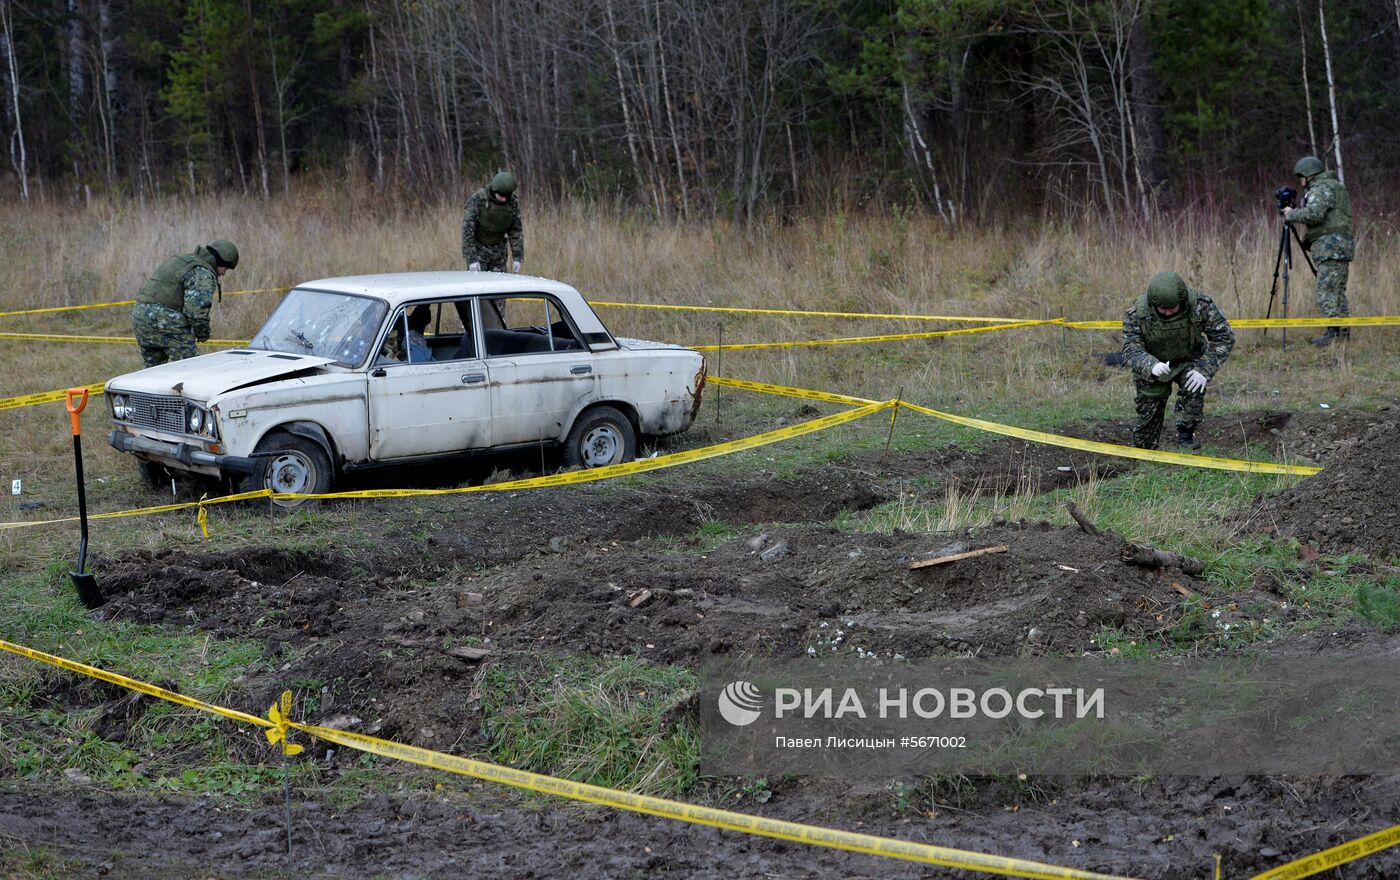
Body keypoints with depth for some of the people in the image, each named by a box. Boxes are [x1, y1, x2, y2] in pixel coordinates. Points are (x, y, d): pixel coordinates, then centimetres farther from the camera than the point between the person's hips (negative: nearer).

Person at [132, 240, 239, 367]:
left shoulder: (179, 259, 23)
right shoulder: (203, 273, -8)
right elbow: (197, 308, -19)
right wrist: (203, 333, -3)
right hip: (166, 320, -9)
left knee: (153, 369, 15)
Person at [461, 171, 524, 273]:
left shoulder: (513, 201, -13)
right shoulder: (477, 199, -26)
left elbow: (516, 230, -5)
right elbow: (467, 229, -24)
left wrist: (517, 257, -10)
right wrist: (471, 259, -28)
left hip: (497, 249, 4)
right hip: (477, 248, -4)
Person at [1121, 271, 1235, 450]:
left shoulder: (1200, 305, -27)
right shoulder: (1137, 314, -27)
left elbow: (1223, 337, -21)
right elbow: (1130, 349, -29)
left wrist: (1205, 370, -31)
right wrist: (1151, 366, -51)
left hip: (1188, 360, 0)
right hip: (1152, 365, 0)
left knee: (1194, 388, -30)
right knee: (1148, 414, 3)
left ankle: (1185, 435, -14)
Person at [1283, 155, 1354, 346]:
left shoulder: (1321, 189, -8)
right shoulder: (1337, 187, 24)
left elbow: (1313, 214, -22)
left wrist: (1292, 214, -7)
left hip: (1330, 246, -10)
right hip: (1341, 245, 10)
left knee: (1327, 291, -12)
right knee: (1338, 291, 12)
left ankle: (1333, 332, -16)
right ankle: (1343, 331, 12)